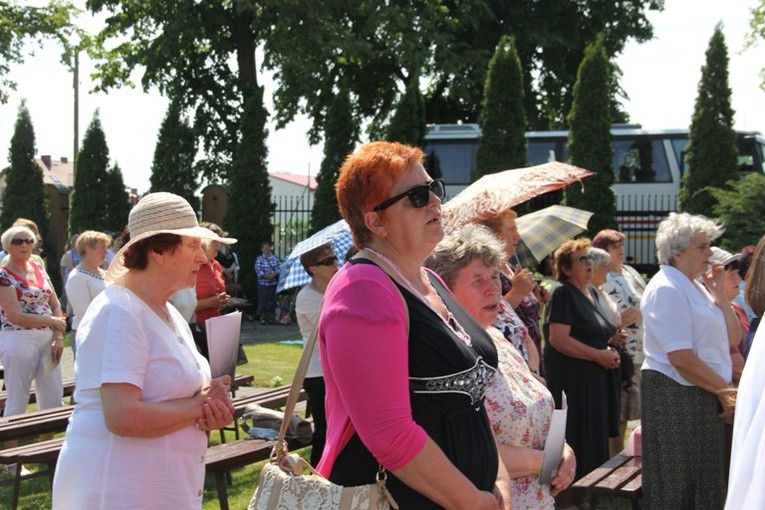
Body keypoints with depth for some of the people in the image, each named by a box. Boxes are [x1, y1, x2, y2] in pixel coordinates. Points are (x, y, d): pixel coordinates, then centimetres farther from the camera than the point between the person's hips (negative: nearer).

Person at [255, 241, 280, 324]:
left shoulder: (275, 258, 7)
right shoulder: (259, 259, 2)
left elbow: (279, 268, 2)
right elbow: (258, 270, -5)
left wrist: (273, 275, -14)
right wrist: (266, 276, -17)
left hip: (274, 283, 2)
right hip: (263, 283, -2)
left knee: (272, 301, 3)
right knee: (263, 301, -3)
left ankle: (270, 317, 12)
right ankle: (262, 317, 5)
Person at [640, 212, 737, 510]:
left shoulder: (695, 288, 16)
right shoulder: (667, 289, -14)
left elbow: (731, 337, 14)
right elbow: (681, 359, -21)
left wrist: (717, 293, 6)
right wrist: (725, 390, -13)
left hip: (702, 396, 9)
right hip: (676, 394, -9)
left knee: (705, 481, 11)